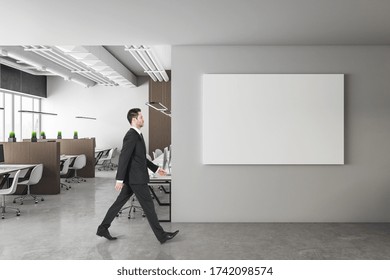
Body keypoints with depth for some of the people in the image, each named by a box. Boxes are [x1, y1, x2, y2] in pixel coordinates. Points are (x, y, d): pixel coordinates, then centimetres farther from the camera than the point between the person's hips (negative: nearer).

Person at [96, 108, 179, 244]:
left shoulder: (137, 135, 14)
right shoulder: (131, 135, -17)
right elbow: (123, 158, -22)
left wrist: (156, 168, 21)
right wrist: (120, 179, -24)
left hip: (133, 178, 10)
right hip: (136, 178, -10)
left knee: (119, 203, 15)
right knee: (148, 205, -1)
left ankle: (103, 228, 25)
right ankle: (161, 235, 10)